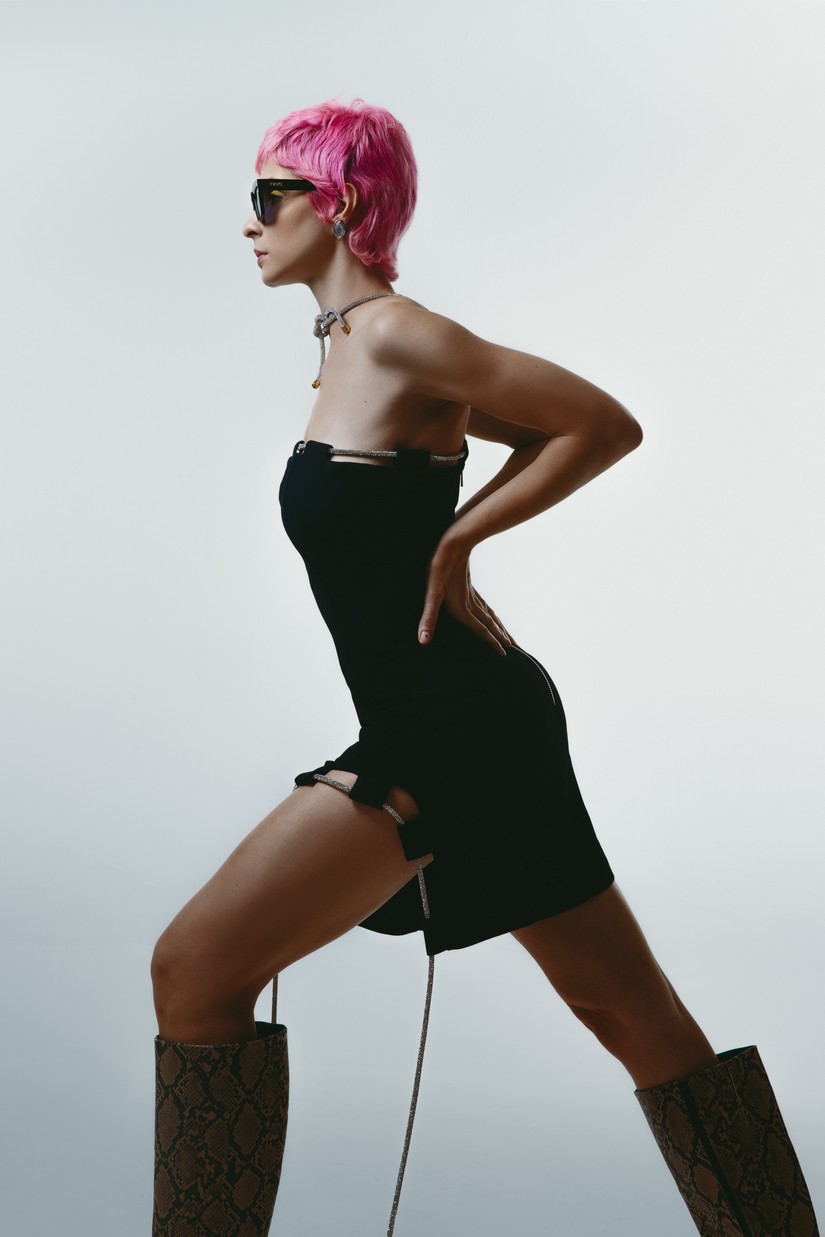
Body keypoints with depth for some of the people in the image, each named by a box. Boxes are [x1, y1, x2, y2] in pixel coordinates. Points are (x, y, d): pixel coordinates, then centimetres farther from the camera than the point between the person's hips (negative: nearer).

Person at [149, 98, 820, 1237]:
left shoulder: (396, 337, -12)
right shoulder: (350, 347, 15)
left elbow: (606, 426, -11)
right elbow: (550, 433, 23)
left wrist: (454, 541, -10)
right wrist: (447, 544, 10)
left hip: (449, 725, -10)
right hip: (444, 721, 10)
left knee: (198, 968, -9)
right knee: (630, 1009, 13)